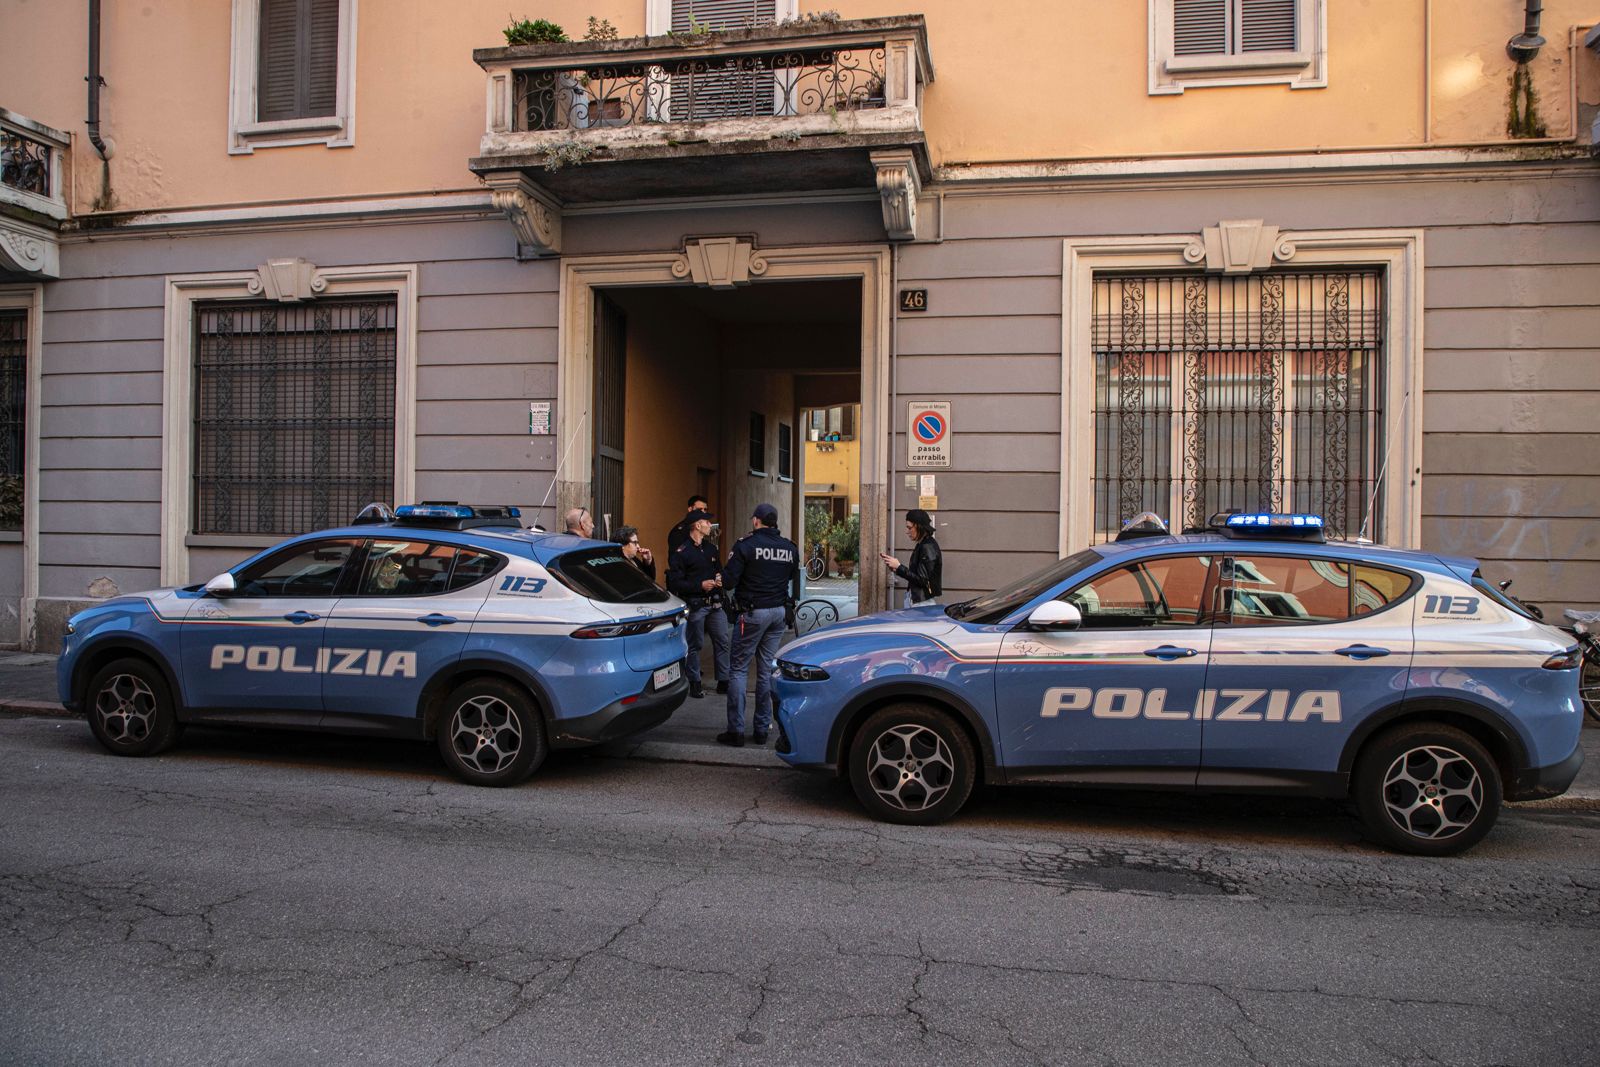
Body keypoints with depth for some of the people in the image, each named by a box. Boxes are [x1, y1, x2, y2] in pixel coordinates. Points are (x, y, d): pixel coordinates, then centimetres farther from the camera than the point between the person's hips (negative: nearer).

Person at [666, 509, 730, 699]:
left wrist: (719, 579, 1)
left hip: (714, 603, 6)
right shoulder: (681, 552, -9)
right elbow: (675, 582, -13)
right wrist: (700, 585, -18)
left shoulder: (711, 548, 13)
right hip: (694, 605, -6)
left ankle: (723, 681, 15)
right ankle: (695, 683, 14)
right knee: (695, 645, 2)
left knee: (722, 641, 6)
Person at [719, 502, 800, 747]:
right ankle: (762, 729, 15)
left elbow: (729, 581, -12)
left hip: (753, 613, -5)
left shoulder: (746, 545, -11)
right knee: (767, 670, 12)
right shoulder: (790, 548, 7)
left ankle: (736, 731, -1)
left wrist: (731, 561, 3)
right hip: (780, 612, 5)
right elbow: (795, 582, 14)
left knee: (738, 670, 2)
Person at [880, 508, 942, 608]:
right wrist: (894, 567, 7)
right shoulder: (922, 545, 14)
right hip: (915, 600, 9)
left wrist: (899, 567, -16)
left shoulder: (928, 548, -15)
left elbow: (922, 580, -19)